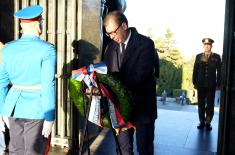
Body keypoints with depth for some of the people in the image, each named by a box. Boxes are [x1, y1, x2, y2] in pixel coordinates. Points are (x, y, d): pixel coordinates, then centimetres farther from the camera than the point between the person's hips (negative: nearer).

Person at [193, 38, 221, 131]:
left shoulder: (216, 57, 2)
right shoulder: (199, 56, 6)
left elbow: (219, 71, 1)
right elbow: (195, 70, 6)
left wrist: (218, 84, -4)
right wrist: (195, 83, 2)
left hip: (211, 85, -1)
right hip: (201, 84, 1)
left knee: (210, 105, 4)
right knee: (201, 104, 7)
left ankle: (208, 123, 13)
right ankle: (202, 122, 16)